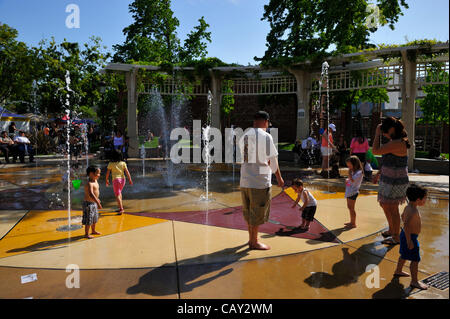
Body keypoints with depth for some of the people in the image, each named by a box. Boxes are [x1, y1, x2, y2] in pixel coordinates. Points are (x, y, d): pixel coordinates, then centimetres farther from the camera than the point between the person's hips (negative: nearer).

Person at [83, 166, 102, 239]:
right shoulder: (89, 183, -25)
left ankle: (93, 231, 40)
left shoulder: (95, 181, 5)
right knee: (89, 220, 1)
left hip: (94, 203, 10)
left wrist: (97, 199, 35)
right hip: (89, 204, -10)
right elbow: (91, 194, -38)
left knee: (95, 218, 22)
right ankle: (86, 234, 15)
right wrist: (98, 203, -44)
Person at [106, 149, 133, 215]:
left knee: (117, 195, -2)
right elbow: (127, 172, -1)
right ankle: (121, 207, 27)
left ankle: (121, 209, -13)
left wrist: (107, 180, 15)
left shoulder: (111, 164, -2)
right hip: (122, 179, 4)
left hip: (116, 179, -4)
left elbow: (107, 173, 1)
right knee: (119, 193, 24)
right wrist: (130, 180, 3)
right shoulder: (123, 163, 2)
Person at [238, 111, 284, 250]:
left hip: (244, 180, 7)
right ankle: (254, 242, 15)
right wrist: (279, 178, 3)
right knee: (257, 213, 5)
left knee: (248, 211, 18)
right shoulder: (265, 136, -10)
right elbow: (272, 160, -8)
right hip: (260, 181, -7)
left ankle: (251, 238, 32)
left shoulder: (244, 136, 10)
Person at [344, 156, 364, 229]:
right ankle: (352, 222, 27)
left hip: (352, 192, -10)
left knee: (351, 208, -3)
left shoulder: (359, 172, -16)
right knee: (349, 207, 16)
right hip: (348, 192, 10)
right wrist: (347, 180, 5)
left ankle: (353, 223, 7)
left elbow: (352, 180, -28)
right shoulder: (353, 171, 13)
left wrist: (349, 173, -18)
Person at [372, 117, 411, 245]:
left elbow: (375, 151, -28)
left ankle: (396, 237, 20)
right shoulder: (394, 142, 9)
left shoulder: (398, 143, -24)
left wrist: (377, 134, -18)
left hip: (395, 182, -10)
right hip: (389, 180, 10)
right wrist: (379, 173, 20)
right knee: (384, 204, 22)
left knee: (392, 209, 3)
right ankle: (391, 230, 40)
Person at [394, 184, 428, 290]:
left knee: (404, 255, 26)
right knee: (415, 260, 2)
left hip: (405, 234, 10)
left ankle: (398, 271, 44)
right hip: (410, 237, -10)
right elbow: (406, 226, -33)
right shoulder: (413, 211, -29)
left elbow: (403, 217, 18)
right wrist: (409, 241, -28)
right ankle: (414, 281, 13)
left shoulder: (408, 207, 1)